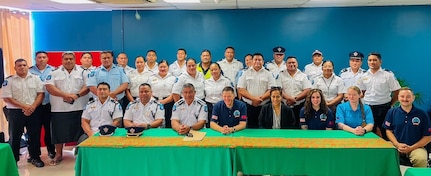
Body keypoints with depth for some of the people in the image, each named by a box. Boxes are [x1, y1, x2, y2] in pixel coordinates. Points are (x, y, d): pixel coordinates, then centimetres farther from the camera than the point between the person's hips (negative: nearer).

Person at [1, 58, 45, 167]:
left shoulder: (35, 78, 6)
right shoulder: (9, 81, 0)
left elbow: (41, 93, 1)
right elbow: (7, 98, -6)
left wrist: (33, 106, -13)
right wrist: (24, 107, -13)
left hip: (35, 111, 2)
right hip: (15, 112, -1)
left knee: (35, 135, 8)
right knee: (15, 136, 4)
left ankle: (35, 157, 21)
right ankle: (13, 160, 15)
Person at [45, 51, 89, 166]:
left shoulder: (82, 72, 7)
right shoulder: (54, 73, 7)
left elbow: (88, 86, -1)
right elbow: (49, 87, -4)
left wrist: (77, 95, -16)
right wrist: (65, 95, -16)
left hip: (79, 108, 0)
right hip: (59, 109, 1)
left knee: (79, 132, 5)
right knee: (59, 132, 7)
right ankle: (58, 155, 22)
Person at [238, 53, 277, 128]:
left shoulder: (268, 74, 8)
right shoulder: (245, 73, 8)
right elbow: (240, 90, -1)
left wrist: (261, 98, -14)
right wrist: (253, 98, -13)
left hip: (264, 107, 0)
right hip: (248, 106, 0)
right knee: (249, 128, 1)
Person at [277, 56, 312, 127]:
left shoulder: (303, 76, 9)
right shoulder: (281, 75, 8)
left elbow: (307, 91, 0)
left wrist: (295, 98, -13)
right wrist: (288, 98, -18)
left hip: (299, 106, 0)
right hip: (285, 106, 0)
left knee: (298, 126, 0)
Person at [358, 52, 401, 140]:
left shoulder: (388, 74, -4)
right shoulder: (364, 76, 7)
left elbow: (397, 91, -2)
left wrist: (390, 105, 0)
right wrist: (365, 104, 7)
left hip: (383, 108, -3)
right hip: (368, 108, 3)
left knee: (384, 132, 2)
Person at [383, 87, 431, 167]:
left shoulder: (422, 114, -2)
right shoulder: (391, 112, 3)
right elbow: (389, 131, 8)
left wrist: (411, 148, -8)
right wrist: (397, 144, -9)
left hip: (416, 147, -1)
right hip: (396, 145, 1)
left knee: (421, 159, -33)